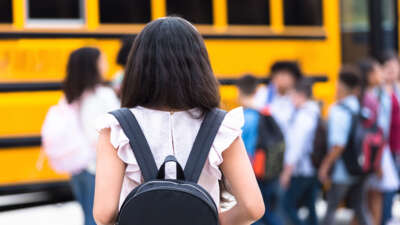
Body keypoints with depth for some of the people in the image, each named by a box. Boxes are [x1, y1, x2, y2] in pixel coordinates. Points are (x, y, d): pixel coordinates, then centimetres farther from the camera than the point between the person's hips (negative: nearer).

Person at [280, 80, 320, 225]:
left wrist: (287, 172, -15)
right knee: (310, 207, 13)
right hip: (314, 171, 9)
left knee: (288, 205, -1)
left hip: (301, 171, -9)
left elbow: (297, 145, -19)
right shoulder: (316, 114, 11)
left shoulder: (303, 116, -16)